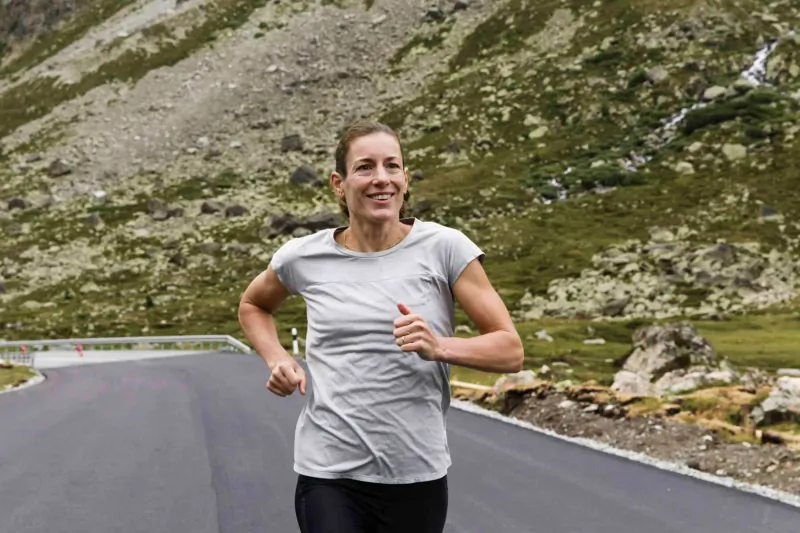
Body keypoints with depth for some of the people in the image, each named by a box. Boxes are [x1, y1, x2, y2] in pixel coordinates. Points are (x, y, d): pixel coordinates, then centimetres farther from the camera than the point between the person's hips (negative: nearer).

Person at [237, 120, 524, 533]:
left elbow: (510, 351, -4)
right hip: (328, 475, 0)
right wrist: (277, 359, 3)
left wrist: (439, 347, -22)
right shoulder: (304, 257, 0)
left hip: (418, 474, 0)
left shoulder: (444, 247, -5)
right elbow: (252, 305, 22)